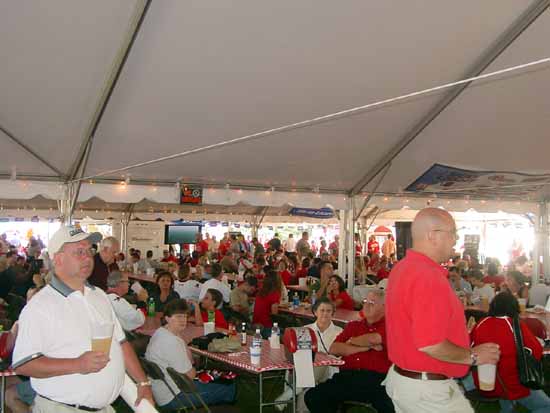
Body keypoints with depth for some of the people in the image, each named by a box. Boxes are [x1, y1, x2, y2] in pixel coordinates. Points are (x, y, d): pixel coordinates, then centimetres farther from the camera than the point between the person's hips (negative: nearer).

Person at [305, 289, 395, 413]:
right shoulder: (353, 326, 24)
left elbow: (373, 339, -11)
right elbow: (333, 349, 10)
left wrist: (352, 341, 10)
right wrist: (365, 347, -1)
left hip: (375, 379, -4)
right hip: (347, 376, 4)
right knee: (312, 396, -19)